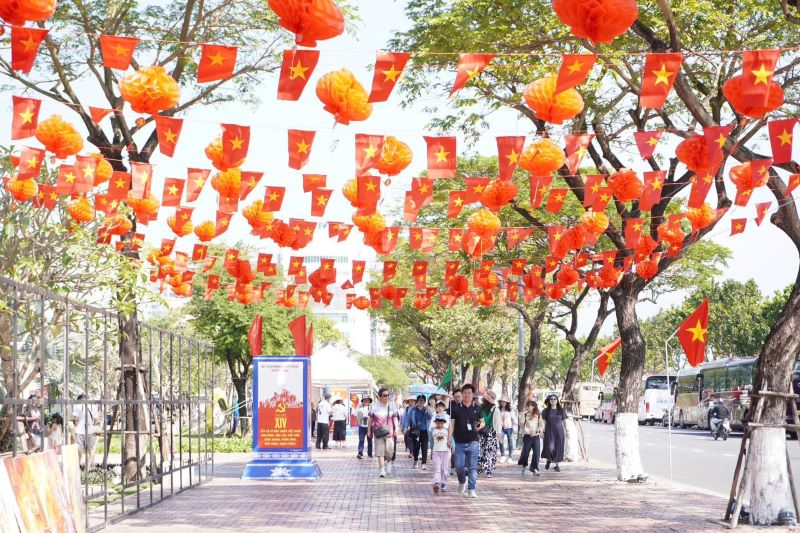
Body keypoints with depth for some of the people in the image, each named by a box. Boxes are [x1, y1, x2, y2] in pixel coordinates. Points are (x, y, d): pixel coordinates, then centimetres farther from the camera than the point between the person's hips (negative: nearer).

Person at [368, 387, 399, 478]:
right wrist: (369, 430, 10)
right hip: (378, 432, -1)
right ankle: (381, 470, -4)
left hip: (389, 431, 1)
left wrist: (396, 428, -5)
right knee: (380, 451, -5)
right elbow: (371, 419, 9)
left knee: (389, 450, -4)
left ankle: (388, 462, 28)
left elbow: (395, 418, 8)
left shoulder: (391, 406, 6)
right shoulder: (375, 406, 2)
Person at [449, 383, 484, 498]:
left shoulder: (476, 409, 6)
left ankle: (473, 490, 2)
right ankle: (462, 482, 30)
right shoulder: (456, 409, 2)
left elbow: (482, 421, 17)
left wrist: (480, 426, -6)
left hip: (473, 442, 0)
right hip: (459, 443, 0)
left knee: (473, 467, -3)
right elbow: (452, 424, 1)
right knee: (459, 466, 0)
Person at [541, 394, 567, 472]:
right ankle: (548, 460, 15)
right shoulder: (546, 410, 2)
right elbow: (543, 421, 3)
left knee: (558, 448, 1)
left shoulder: (561, 410, 6)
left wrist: (566, 431, 6)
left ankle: (557, 465, 12)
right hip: (549, 432, -2)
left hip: (559, 432, 2)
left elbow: (564, 421, 10)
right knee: (549, 448, -14)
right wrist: (542, 430, -6)